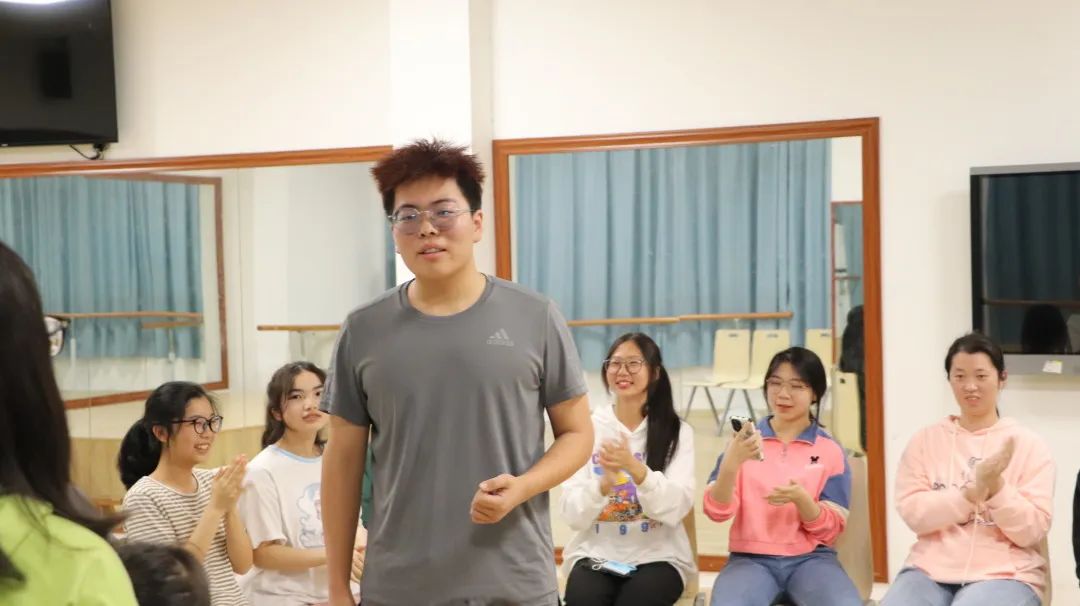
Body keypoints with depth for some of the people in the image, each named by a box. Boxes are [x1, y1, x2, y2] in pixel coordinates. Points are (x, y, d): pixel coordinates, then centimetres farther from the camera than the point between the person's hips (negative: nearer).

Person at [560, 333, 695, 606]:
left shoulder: (677, 432, -1)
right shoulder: (588, 428, 1)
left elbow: (676, 508, -12)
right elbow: (572, 514, -4)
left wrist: (634, 467, -27)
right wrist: (604, 483, -23)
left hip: (657, 555, -1)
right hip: (596, 553, 1)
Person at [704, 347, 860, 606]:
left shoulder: (830, 450, 5)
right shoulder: (745, 441, 5)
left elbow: (831, 529, 3)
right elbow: (716, 511, -4)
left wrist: (800, 498, -18)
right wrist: (732, 463, -22)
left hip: (811, 559, 1)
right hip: (751, 558, 0)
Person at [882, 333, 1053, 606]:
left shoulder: (1028, 444, 4)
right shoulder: (925, 439, 9)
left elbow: (1032, 531, -2)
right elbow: (913, 513, -3)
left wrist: (996, 486, -17)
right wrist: (972, 493, -16)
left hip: (1004, 575, -1)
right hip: (931, 570, 2)